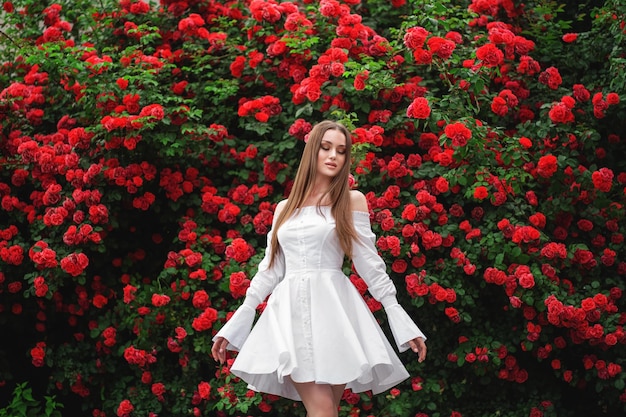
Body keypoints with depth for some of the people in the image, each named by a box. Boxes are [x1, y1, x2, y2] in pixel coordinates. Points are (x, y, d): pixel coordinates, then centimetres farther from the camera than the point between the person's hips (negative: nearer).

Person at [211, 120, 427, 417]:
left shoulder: (352, 201, 7)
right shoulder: (285, 208, 15)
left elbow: (369, 262, 4)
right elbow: (270, 269, 16)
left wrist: (400, 319, -2)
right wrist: (235, 324, 13)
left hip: (333, 308, -1)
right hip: (291, 311, 2)